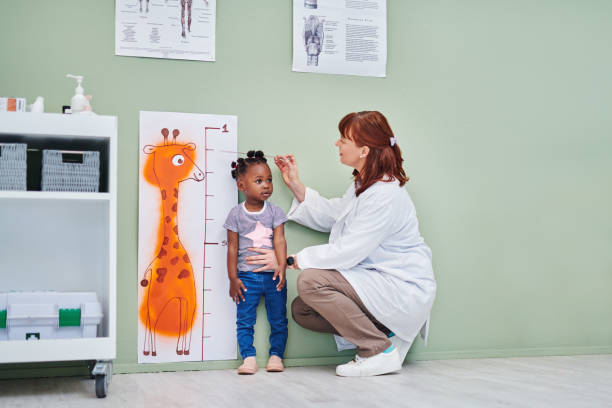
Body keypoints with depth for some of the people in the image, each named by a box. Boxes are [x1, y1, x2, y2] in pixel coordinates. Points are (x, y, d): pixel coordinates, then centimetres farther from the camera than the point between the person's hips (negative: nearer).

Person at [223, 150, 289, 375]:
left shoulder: (274, 211, 1)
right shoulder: (236, 214, -1)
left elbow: (279, 240, -8)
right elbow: (232, 247, 0)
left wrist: (281, 265, -24)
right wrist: (233, 279, -3)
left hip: (272, 276, 1)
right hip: (247, 277, -1)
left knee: (278, 320, 6)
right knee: (245, 320, 0)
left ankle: (276, 355, 17)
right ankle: (248, 358, 8)